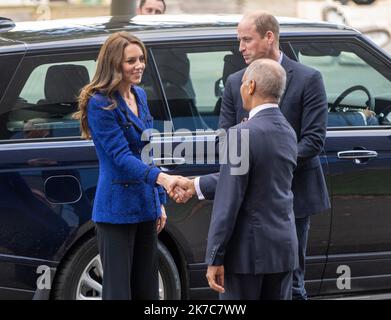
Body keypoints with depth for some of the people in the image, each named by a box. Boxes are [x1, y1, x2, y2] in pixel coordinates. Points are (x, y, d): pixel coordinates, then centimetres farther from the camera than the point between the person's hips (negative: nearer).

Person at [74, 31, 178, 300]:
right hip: (117, 210, -8)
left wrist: (160, 202, 16)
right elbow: (121, 157, -21)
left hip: (145, 207, 8)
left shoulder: (139, 96, 11)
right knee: (118, 290, -5)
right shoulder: (100, 104, -13)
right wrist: (161, 178, -35)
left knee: (147, 288, 9)